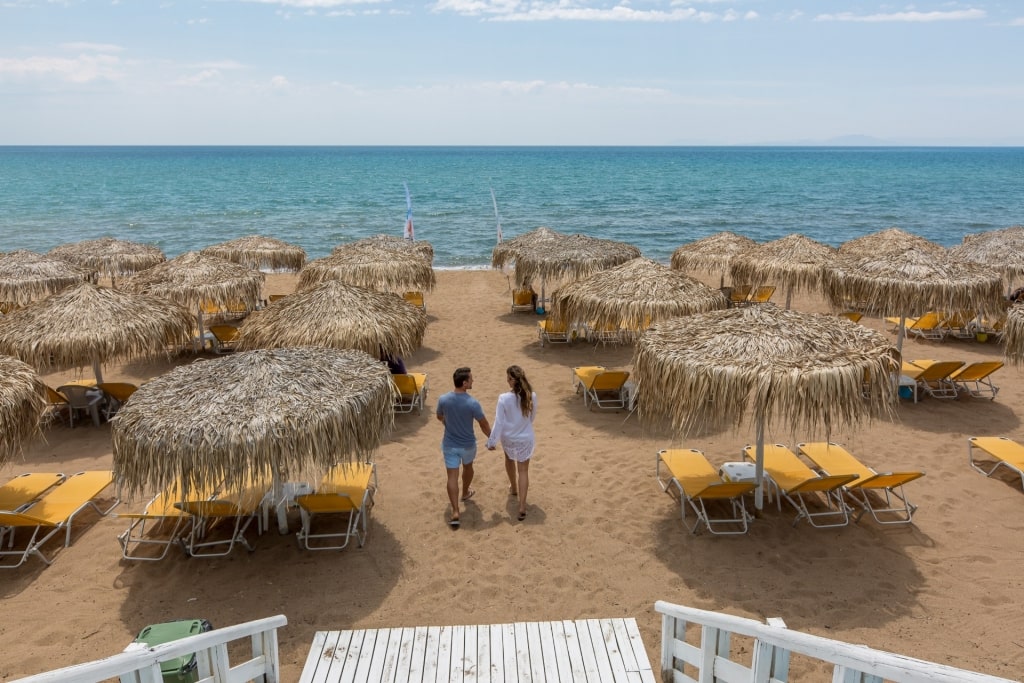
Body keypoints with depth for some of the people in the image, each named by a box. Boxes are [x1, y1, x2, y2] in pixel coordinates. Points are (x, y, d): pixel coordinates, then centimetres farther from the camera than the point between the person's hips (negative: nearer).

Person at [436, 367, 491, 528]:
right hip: (468, 444, -1)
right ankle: (465, 493, 52)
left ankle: (455, 513, -1)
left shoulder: (443, 400, -13)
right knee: (468, 467, 28)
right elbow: (484, 425, -13)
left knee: (452, 477, 4)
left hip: (450, 444, 1)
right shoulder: (473, 403, -24)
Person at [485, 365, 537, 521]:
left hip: (508, 438, 0)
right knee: (523, 470, 9)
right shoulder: (532, 396, -15)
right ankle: (522, 506, 5)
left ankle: (513, 487, 52)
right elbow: (532, 417, 2)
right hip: (526, 438, 1)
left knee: (509, 459, 31)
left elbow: (499, 422, -18)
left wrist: (492, 441, -7)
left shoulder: (504, 398, -25)